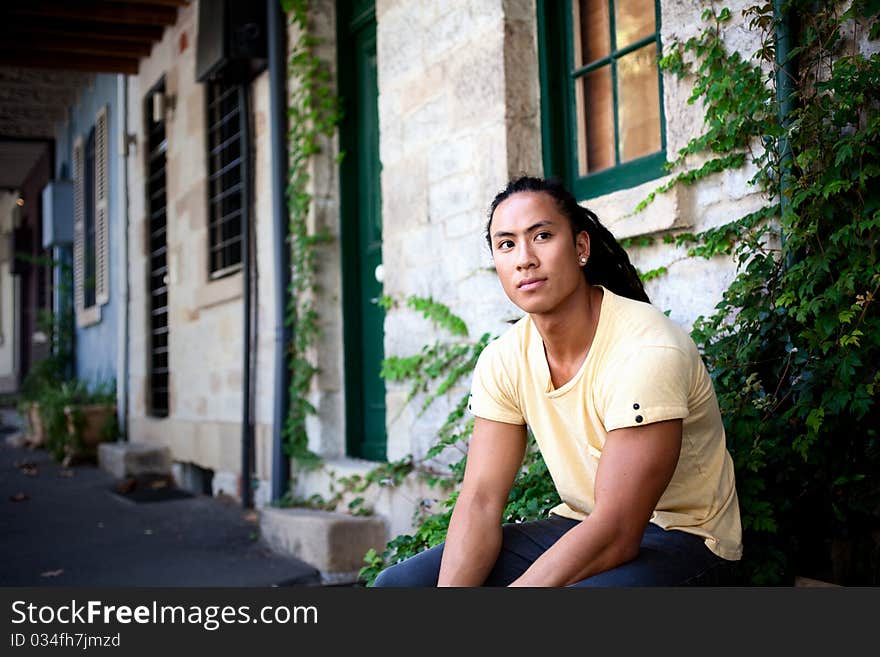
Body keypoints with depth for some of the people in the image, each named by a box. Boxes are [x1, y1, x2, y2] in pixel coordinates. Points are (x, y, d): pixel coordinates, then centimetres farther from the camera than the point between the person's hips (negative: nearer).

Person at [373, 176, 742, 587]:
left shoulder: (646, 349, -25)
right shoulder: (502, 360, -4)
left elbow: (616, 534, -29)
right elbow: (480, 501, -8)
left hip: (679, 535, -6)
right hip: (581, 526, 6)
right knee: (398, 583, -8)